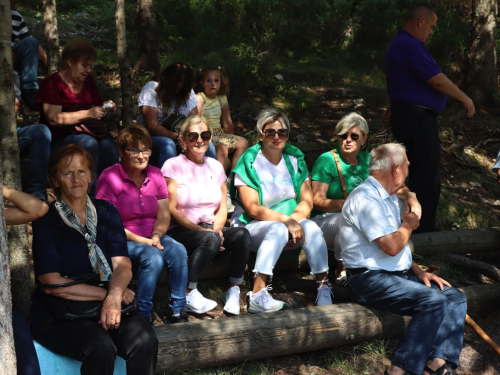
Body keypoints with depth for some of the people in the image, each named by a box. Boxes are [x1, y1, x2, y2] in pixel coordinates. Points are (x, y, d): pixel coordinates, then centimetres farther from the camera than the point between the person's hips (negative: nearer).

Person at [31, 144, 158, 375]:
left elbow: (122, 265, 0)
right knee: (101, 346, -34)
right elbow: (52, 283, -11)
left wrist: (114, 296, -23)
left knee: (145, 340, -26)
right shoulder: (46, 220, -3)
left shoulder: (106, 213, 9)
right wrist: (107, 293, -15)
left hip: (108, 305, 4)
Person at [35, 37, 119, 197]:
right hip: (60, 138, -5)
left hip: (88, 132, 5)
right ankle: (91, 193, -30)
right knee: (89, 144, -34)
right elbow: (54, 119, -15)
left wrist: (105, 108, -2)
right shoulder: (53, 83, -3)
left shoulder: (89, 82, 15)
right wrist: (88, 114, -21)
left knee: (107, 143, -28)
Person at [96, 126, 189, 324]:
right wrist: (141, 240, -17)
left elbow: (164, 215, 7)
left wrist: (156, 236, -13)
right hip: (122, 241, -5)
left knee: (178, 251, -24)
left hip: (152, 238, 5)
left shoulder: (155, 174, 7)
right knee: (153, 256, -32)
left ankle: (178, 311, -15)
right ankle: (143, 315, -19)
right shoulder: (109, 178, -10)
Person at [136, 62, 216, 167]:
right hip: (151, 137, -4)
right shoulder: (151, 89, -10)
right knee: (168, 145, -38)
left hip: (178, 136, 5)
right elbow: (152, 126, -19)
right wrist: (177, 138, -31)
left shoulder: (187, 92, 6)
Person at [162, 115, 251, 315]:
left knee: (242, 234, -24)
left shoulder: (216, 167, 14)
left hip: (210, 229, 5)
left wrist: (216, 229, -10)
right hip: (181, 232, -5)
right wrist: (202, 231, -17)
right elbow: (171, 210, -9)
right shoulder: (173, 166, -2)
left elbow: (222, 208, 11)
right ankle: (189, 294, -22)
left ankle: (233, 291, -13)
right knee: (211, 239, -35)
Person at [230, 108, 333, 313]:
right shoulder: (249, 162, -8)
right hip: (253, 226, -4)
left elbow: (307, 201, 1)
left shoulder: (295, 158, 6)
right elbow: (252, 209, -16)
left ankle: (323, 287, -22)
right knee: (278, 230, -36)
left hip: (292, 222, 4)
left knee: (311, 227, -27)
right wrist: (286, 220, -27)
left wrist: (294, 219, -19)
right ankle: (257, 296, -42)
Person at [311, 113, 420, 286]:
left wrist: (410, 197, -15)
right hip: (325, 221, -6)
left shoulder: (367, 160, 8)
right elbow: (317, 201, -17)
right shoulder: (326, 161, -9)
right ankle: (341, 271, -12)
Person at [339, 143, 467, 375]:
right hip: (371, 280, -10)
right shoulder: (366, 199, -16)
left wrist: (418, 271, 9)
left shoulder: (387, 198, 17)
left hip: (399, 274, 10)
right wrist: (408, 224, -4)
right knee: (434, 301, -25)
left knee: (455, 297, -1)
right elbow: (391, 246, -24)